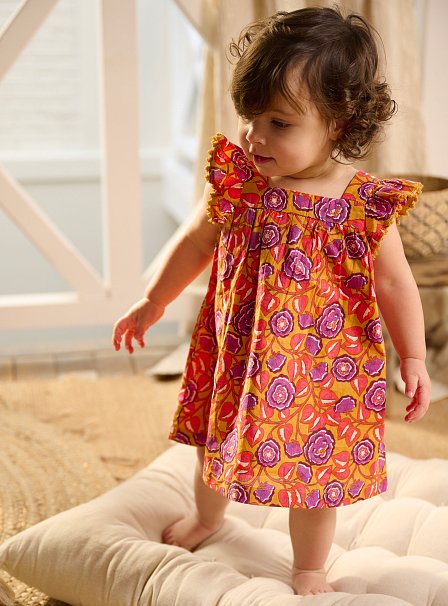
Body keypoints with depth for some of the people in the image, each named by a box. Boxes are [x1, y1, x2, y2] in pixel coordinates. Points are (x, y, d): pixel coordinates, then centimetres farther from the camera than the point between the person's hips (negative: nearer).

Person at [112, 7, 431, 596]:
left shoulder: (365, 206, -18)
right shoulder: (237, 183, -12)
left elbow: (395, 283, -5)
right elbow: (196, 243, 5)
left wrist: (413, 357, -2)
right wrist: (152, 302, 14)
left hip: (323, 367, -2)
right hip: (236, 358, 3)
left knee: (316, 466, 12)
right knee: (219, 442, 23)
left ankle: (309, 569, 38)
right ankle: (208, 515, 56)